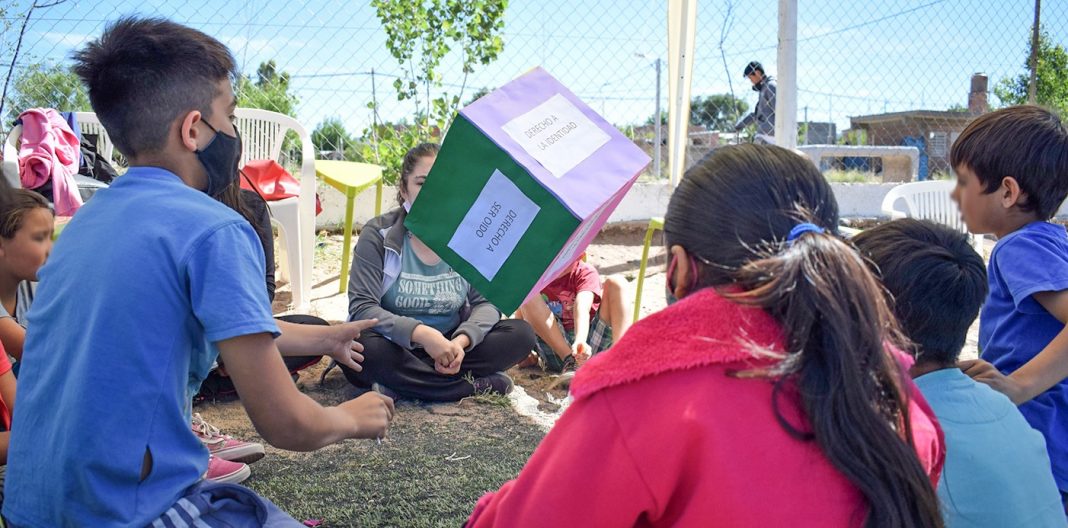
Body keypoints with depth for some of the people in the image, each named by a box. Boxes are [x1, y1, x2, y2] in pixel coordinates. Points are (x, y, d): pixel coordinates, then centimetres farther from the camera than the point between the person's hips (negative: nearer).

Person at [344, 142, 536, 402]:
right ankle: (477, 385, -22)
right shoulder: (379, 234, -9)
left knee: (521, 334, -16)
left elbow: (486, 302, -4)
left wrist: (461, 341, -25)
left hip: (449, 346, 3)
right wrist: (421, 333, -32)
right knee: (361, 348, -35)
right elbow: (362, 309, -17)